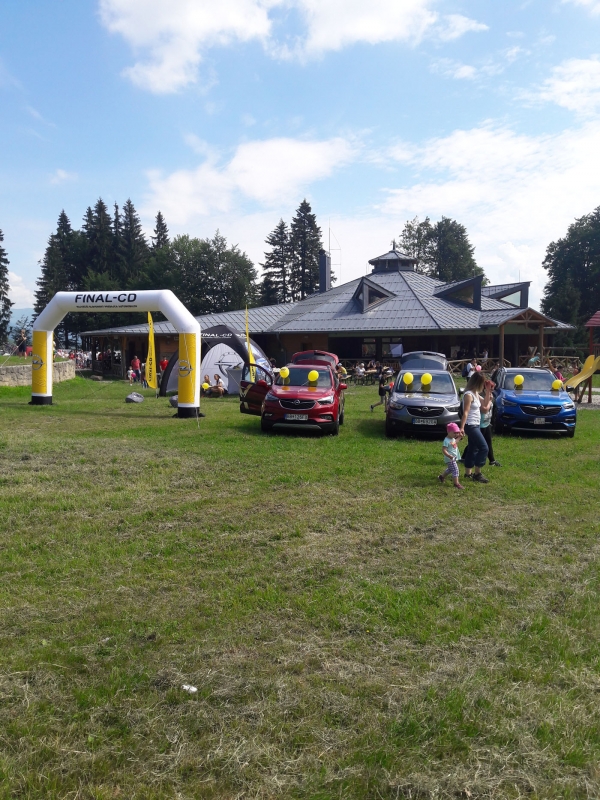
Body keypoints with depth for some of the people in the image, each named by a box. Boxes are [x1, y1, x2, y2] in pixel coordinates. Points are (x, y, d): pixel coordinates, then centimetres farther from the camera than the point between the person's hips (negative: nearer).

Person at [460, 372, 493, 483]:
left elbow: (485, 404, 18)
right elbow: (465, 412, -22)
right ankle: (477, 474, -5)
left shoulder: (476, 394, 10)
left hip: (475, 425, 10)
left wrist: (488, 392, 10)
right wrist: (462, 427, -26)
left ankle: (468, 472, 21)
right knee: (484, 448, -10)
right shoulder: (468, 395, -17)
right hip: (470, 426, -10)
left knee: (473, 449, 14)